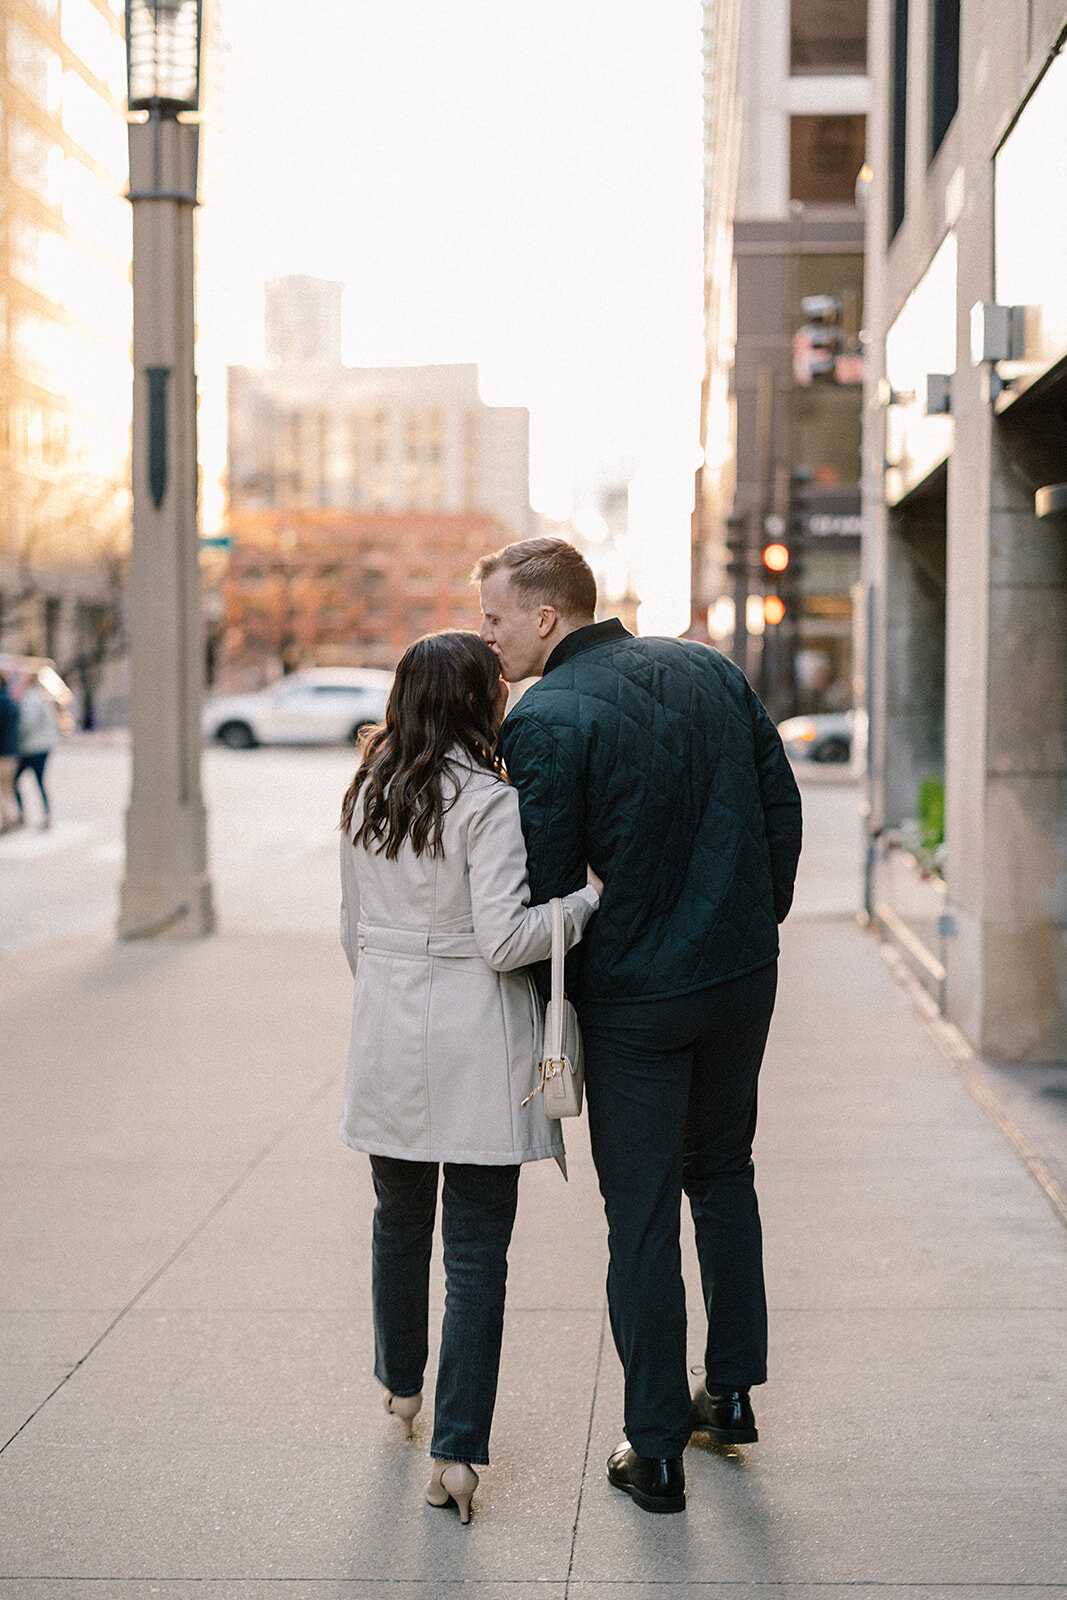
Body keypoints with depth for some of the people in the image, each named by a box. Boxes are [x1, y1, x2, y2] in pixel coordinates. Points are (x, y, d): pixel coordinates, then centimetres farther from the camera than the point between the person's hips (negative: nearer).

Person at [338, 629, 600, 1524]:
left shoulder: (367, 797, 7)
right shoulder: (490, 803, -14)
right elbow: (504, 939, -20)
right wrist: (593, 897, -11)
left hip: (388, 1039, 6)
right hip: (476, 1045, -6)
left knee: (401, 1219, 24)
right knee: (477, 1249, 1)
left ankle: (401, 1384, 43)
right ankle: (457, 1451, -1)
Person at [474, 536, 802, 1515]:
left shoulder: (546, 719, -15)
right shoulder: (709, 671, 4)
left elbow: (546, 883, -14)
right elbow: (781, 803, 9)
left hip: (634, 995, -6)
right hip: (744, 974, 6)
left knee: (642, 1215, 5)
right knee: (723, 1173, 24)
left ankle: (658, 1452, 12)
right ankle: (732, 1391, 32)